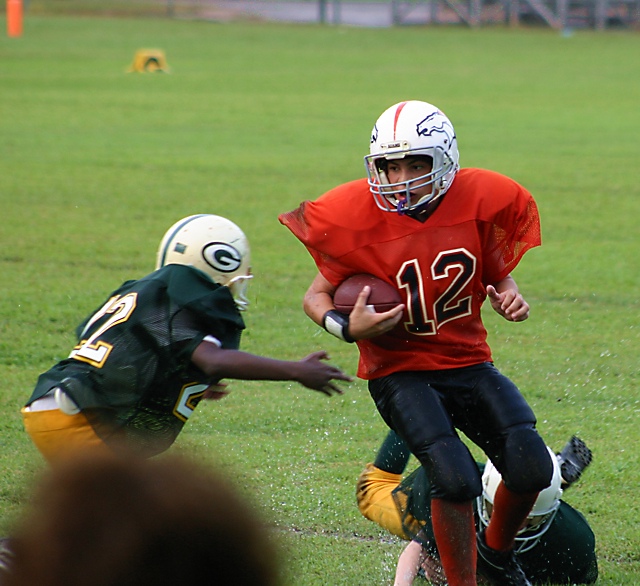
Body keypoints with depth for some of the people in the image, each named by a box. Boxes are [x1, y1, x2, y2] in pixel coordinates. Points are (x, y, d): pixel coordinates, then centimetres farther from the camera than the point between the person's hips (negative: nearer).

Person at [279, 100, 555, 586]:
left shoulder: (481, 202, -6)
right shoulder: (359, 216, -14)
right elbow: (316, 296, -2)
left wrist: (509, 297, -11)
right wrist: (348, 327, -23)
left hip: (469, 361, 3)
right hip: (400, 372, -3)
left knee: (531, 469, -10)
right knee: (455, 478, -24)